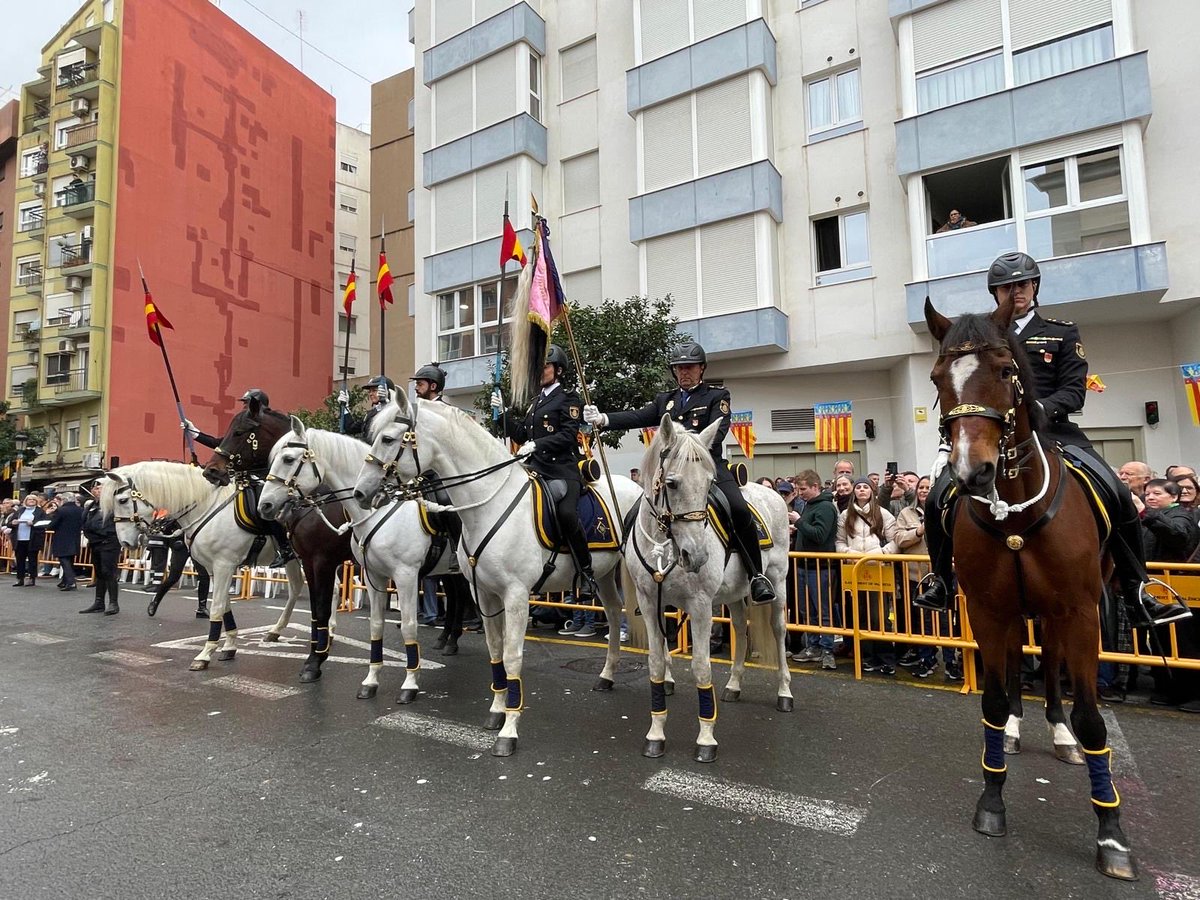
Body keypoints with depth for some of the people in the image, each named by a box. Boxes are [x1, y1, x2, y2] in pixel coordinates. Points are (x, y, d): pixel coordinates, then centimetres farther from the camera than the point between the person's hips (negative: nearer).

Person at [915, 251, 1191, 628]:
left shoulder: (1062, 333, 13)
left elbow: (1074, 391, 4)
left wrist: (1042, 408, -17)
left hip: (1051, 431, 1)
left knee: (1118, 498, -17)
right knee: (938, 500, -18)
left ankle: (1137, 594, 3)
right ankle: (941, 582, 4)